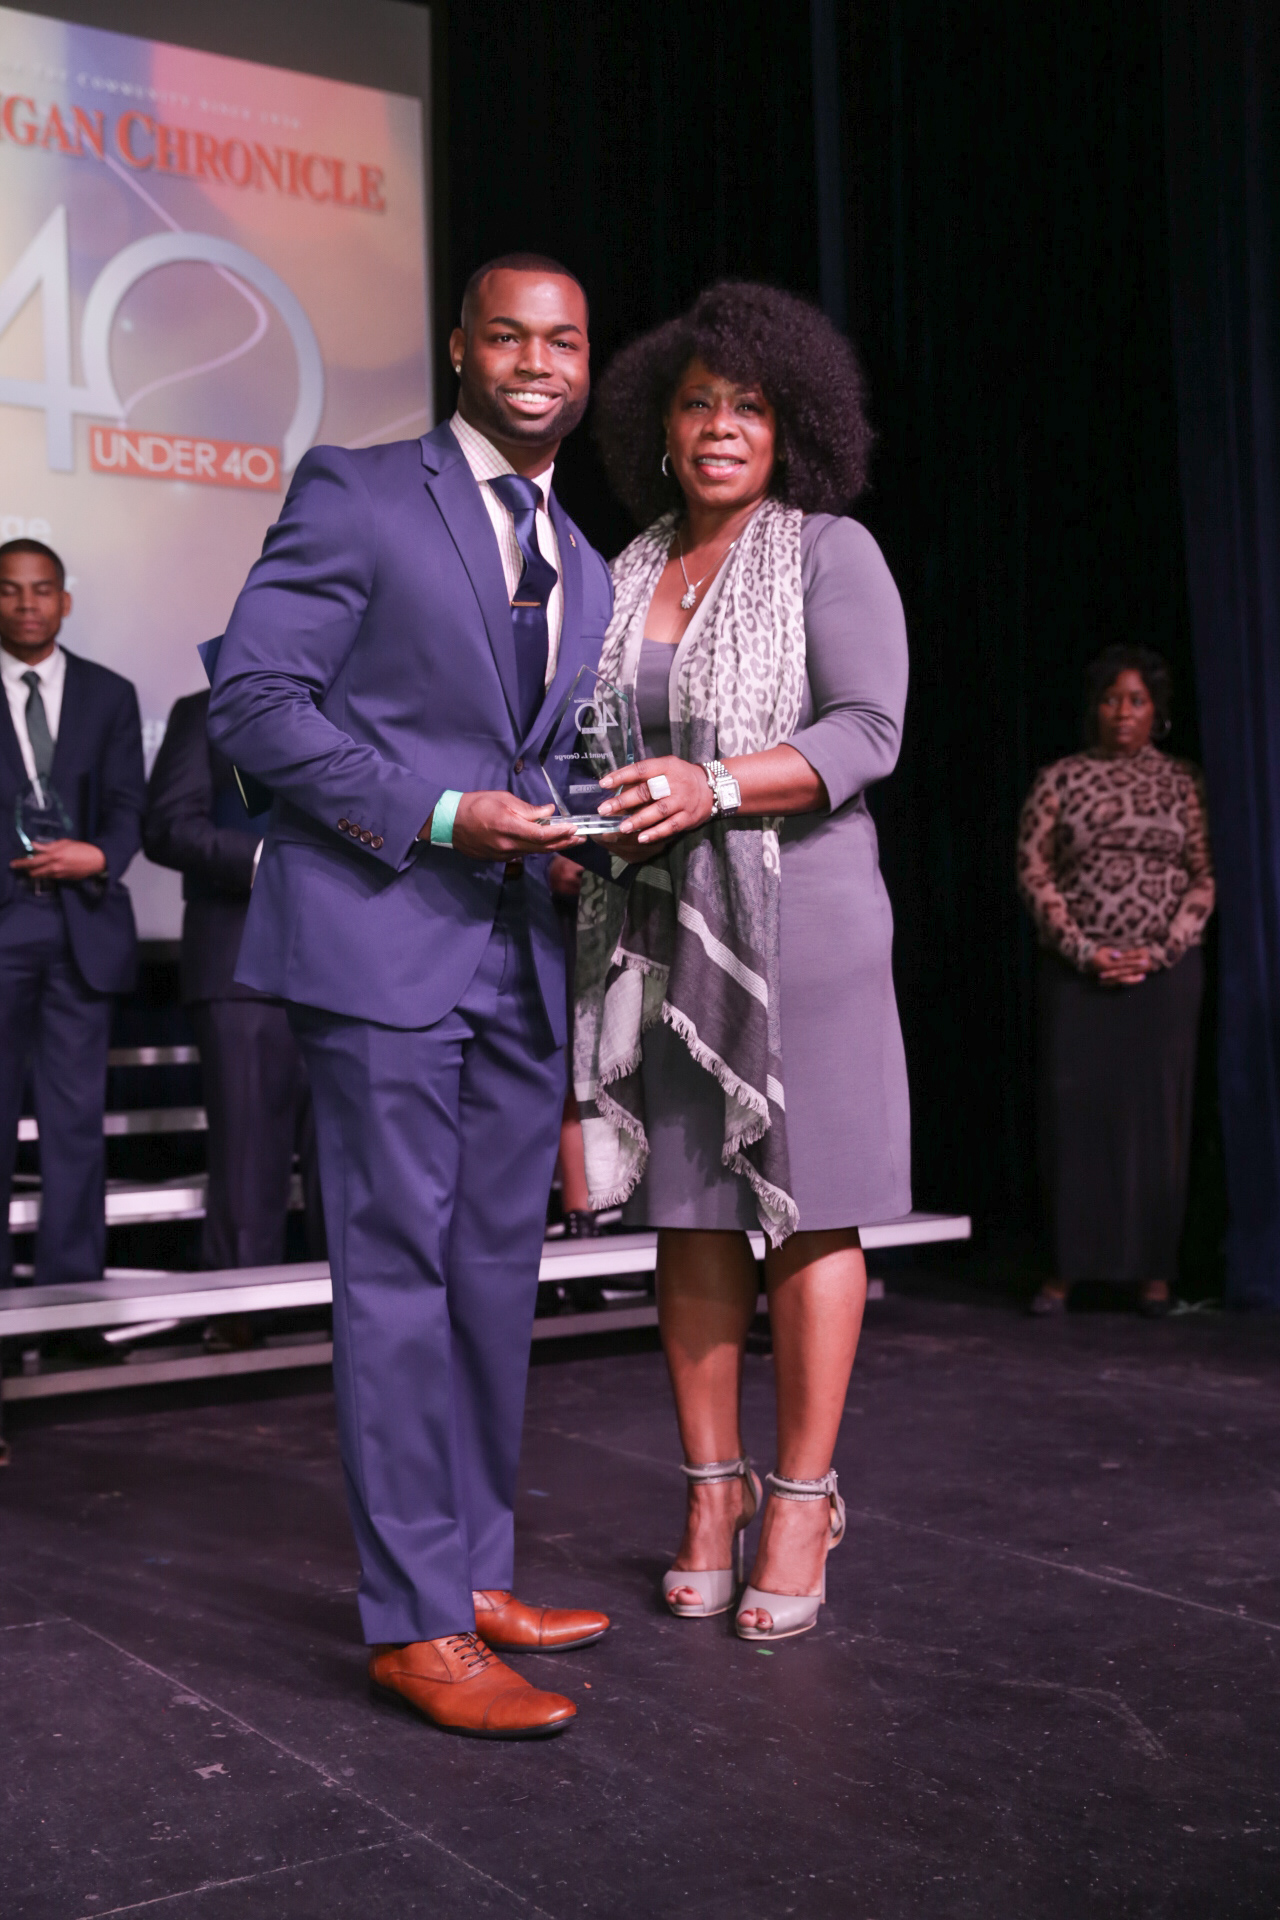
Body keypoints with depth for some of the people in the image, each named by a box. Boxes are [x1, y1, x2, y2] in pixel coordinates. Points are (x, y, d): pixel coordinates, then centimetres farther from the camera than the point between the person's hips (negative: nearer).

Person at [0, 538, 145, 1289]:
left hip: (83, 924, 1)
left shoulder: (109, 694, 12)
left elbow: (129, 804, 6)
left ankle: (73, 1284, 5)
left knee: (78, 1115, 1)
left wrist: (100, 857, -14)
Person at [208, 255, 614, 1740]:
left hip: (517, 952, 7)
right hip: (380, 938, -7)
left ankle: (475, 1574, 23)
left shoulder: (581, 568, 19)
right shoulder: (357, 493, -2)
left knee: (497, 1276, 10)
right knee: (400, 1271, -5)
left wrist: (567, 832, 3)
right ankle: (415, 1621, 3)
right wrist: (441, 816, -16)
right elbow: (252, 697, -9)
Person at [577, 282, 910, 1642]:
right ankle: (711, 1487, 17)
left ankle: (802, 1497, 9)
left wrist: (710, 788, -22)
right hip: (657, 922, 5)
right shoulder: (629, 573, 15)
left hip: (795, 910, -4)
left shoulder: (830, 552, 0)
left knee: (804, 1201, -1)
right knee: (687, 1208, 6)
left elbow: (869, 730, -11)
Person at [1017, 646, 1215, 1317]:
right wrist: (1083, 951, -9)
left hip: (1165, 969, 1)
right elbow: (1033, 870, 0)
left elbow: (1205, 877, 3)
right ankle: (1066, 1267, 5)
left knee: (1157, 1110, 1)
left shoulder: (1184, 782, 7)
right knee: (1072, 1108, -2)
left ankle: (1153, 1269, 9)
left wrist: (1158, 952, -9)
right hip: (1076, 970, 0)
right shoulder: (1059, 779, 6)